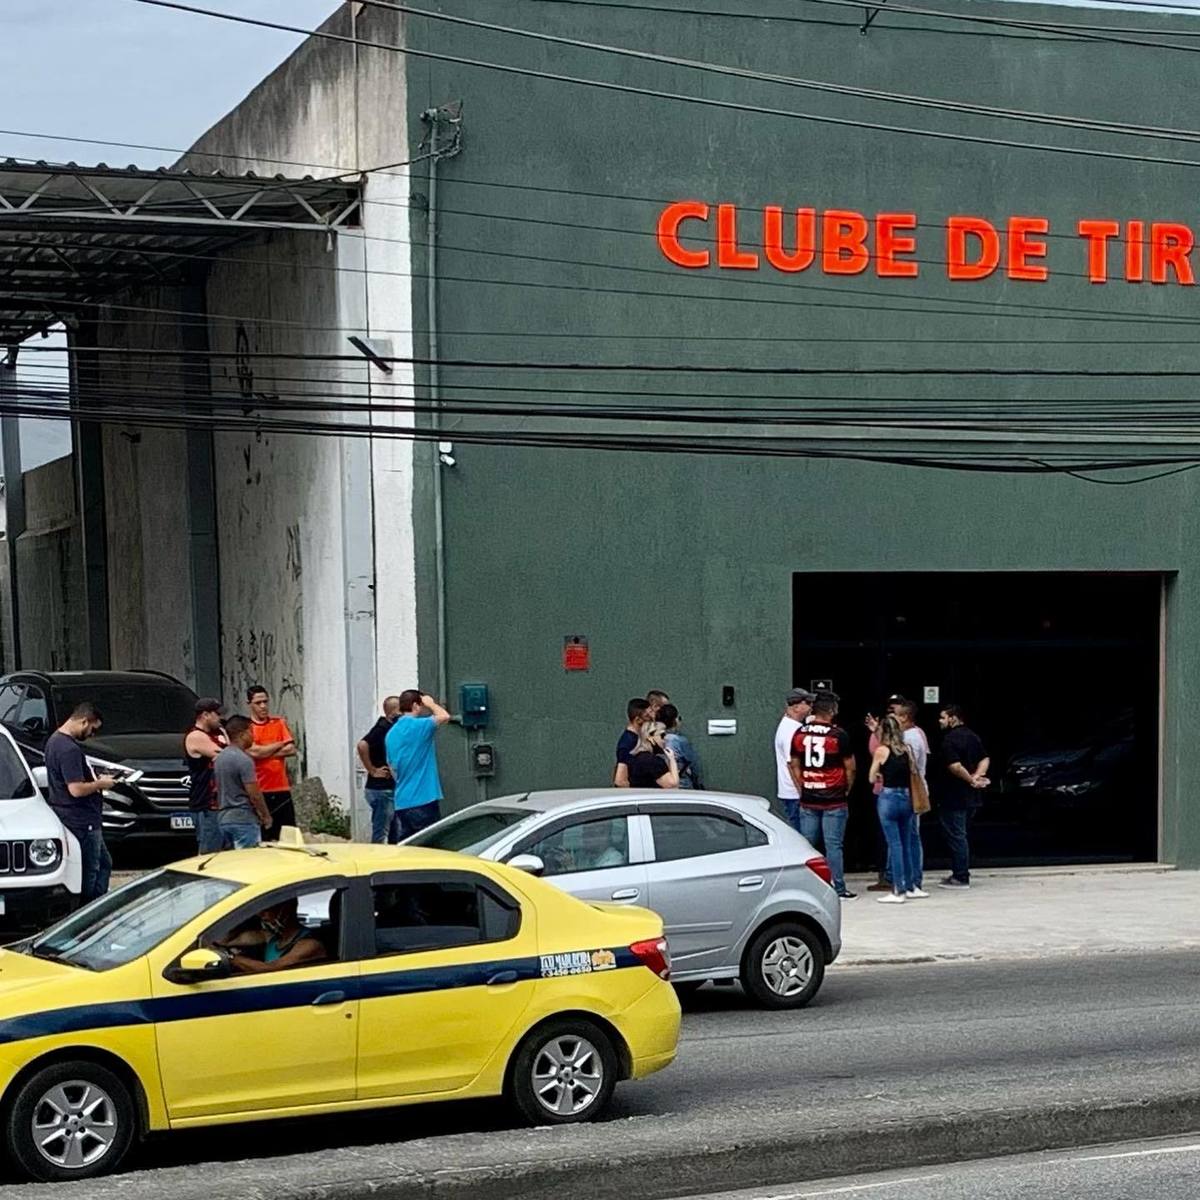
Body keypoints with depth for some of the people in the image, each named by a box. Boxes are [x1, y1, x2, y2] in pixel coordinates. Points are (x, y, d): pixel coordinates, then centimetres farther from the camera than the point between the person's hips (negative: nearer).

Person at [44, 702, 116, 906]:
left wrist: (95, 779, 12)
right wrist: (100, 784, -9)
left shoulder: (55, 740, 11)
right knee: (89, 873, -2)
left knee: (104, 864, 19)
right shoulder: (69, 749, -22)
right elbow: (77, 790, -26)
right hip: (81, 821, -11)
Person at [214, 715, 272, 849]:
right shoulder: (243, 759, -15)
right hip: (244, 818, -9)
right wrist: (266, 816, -3)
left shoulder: (220, 757, 12)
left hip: (223, 818, 9)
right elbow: (254, 794, -17)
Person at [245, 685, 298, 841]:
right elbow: (254, 752, -14)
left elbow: (292, 750, 1)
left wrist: (264, 752, -8)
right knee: (262, 839, -3)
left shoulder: (279, 723, 12)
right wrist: (280, 745, -1)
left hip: (282, 790, 4)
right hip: (260, 792, -4)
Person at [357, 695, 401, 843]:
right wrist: (372, 770, -20)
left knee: (396, 835, 13)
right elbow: (362, 745, -30)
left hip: (391, 788, 9)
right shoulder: (382, 728, -15)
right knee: (380, 835, -6)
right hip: (381, 789, -9)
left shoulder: (390, 727, 11)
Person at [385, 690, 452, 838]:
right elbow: (444, 716, -21)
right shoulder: (418, 726, -12)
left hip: (401, 802, 7)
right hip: (423, 799, -7)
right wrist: (430, 703, -2)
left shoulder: (391, 733, 13)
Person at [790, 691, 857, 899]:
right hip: (834, 800, -3)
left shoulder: (799, 733, 3)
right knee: (834, 844, -1)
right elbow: (850, 767, -4)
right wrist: (847, 789, 11)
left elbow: (795, 765, 9)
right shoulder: (839, 735, -9)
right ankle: (838, 888, 1)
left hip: (808, 799, 3)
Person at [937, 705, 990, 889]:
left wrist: (971, 780, -12)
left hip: (954, 797, -9)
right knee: (960, 835, 18)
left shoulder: (950, 739, -16)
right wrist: (977, 776, -2)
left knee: (955, 836, -3)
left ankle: (960, 877, -1)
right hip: (971, 797, 9)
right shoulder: (972, 736, 12)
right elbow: (985, 760, 13)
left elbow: (954, 766, -25)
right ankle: (961, 873, 22)